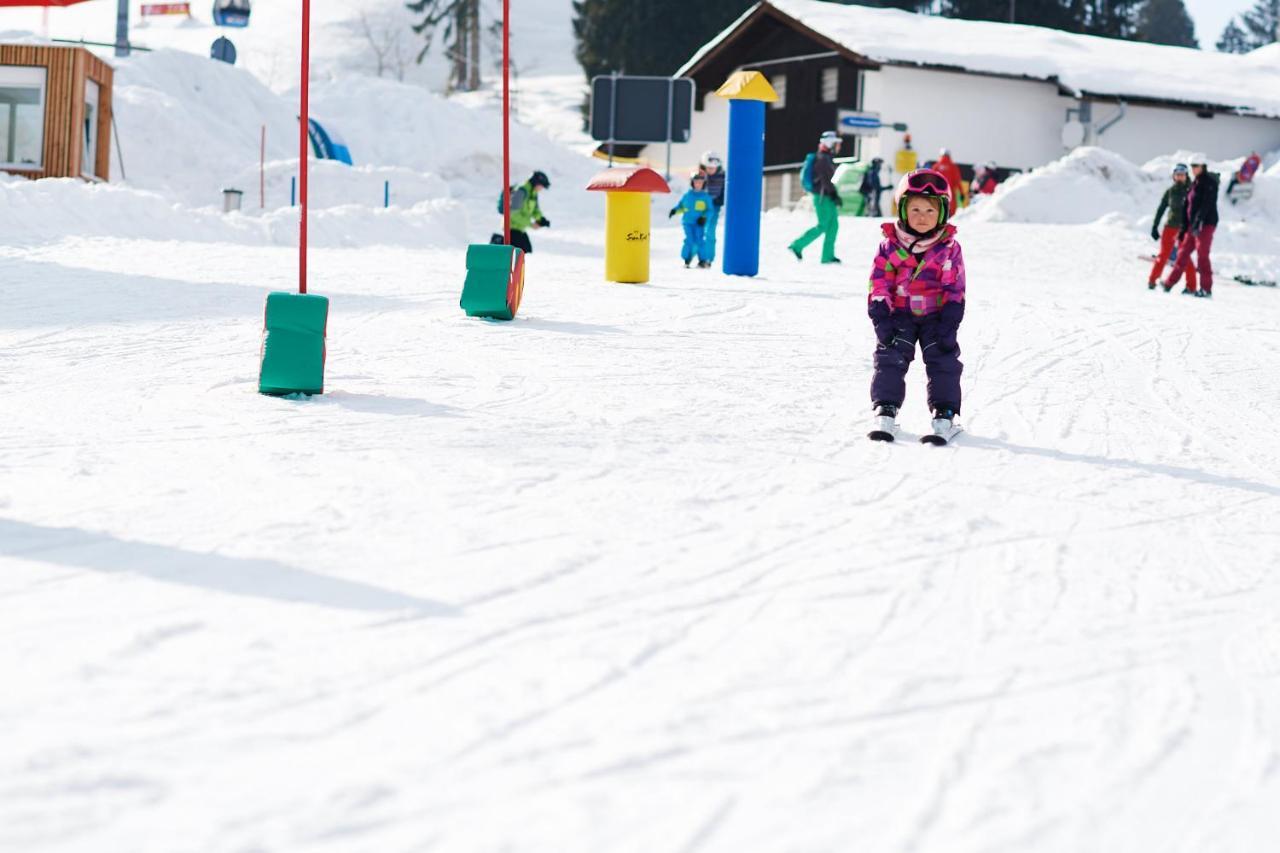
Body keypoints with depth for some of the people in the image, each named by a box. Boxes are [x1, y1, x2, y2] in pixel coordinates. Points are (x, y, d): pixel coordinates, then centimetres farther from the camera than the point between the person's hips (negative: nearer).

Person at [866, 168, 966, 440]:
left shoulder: (949, 248, -3)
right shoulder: (890, 246, -3)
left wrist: (950, 322, -11)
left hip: (935, 315, 0)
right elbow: (879, 283, -3)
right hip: (899, 314, 0)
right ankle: (886, 407, -3)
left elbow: (955, 288, -3)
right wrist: (881, 316, -13)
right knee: (891, 357, -9)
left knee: (943, 360, -5)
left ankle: (944, 412, 1)